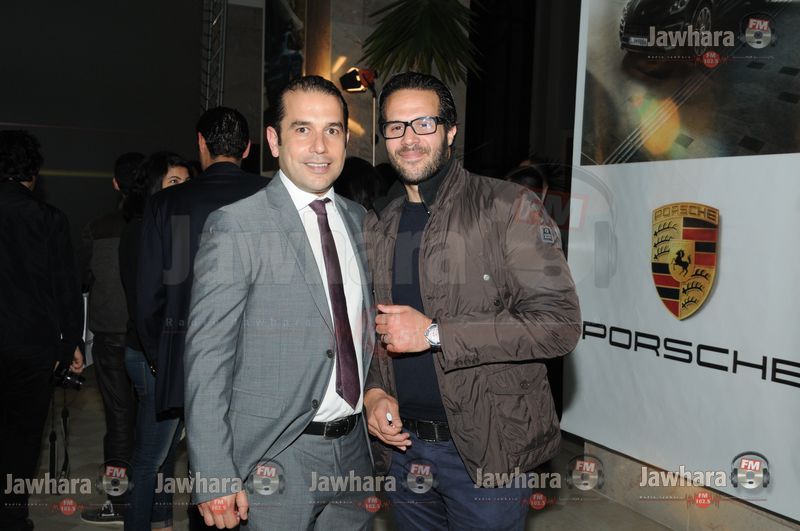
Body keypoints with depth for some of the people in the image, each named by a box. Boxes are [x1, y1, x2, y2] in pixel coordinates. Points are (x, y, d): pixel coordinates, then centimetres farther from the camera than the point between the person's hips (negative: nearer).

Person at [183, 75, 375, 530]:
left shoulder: (360, 221, 7)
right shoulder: (235, 227, -12)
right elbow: (207, 358, -13)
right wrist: (214, 477, -15)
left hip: (354, 452, 6)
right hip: (276, 460, -5)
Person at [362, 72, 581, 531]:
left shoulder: (508, 207, -10)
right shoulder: (378, 228, 8)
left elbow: (560, 322, -18)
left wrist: (434, 333, -21)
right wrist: (372, 392, -3)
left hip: (486, 450, -5)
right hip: (402, 445, 5)